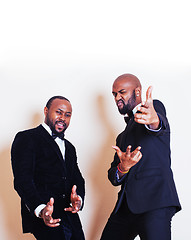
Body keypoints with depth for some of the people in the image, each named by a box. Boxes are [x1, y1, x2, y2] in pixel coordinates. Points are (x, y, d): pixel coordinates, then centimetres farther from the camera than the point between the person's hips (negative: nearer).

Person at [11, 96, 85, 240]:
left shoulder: (69, 147, 23)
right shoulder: (26, 138, -2)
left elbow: (78, 179, 14)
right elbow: (22, 180, -13)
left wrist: (78, 198, -10)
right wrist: (40, 209, -29)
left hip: (70, 216, 7)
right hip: (41, 217, -7)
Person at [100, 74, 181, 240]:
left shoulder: (155, 107, 6)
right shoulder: (123, 136, 26)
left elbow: (161, 126, -20)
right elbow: (114, 178, 19)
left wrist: (154, 120, -45)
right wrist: (123, 168, -6)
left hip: (155, 202, -7)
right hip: (125, 206, 7)